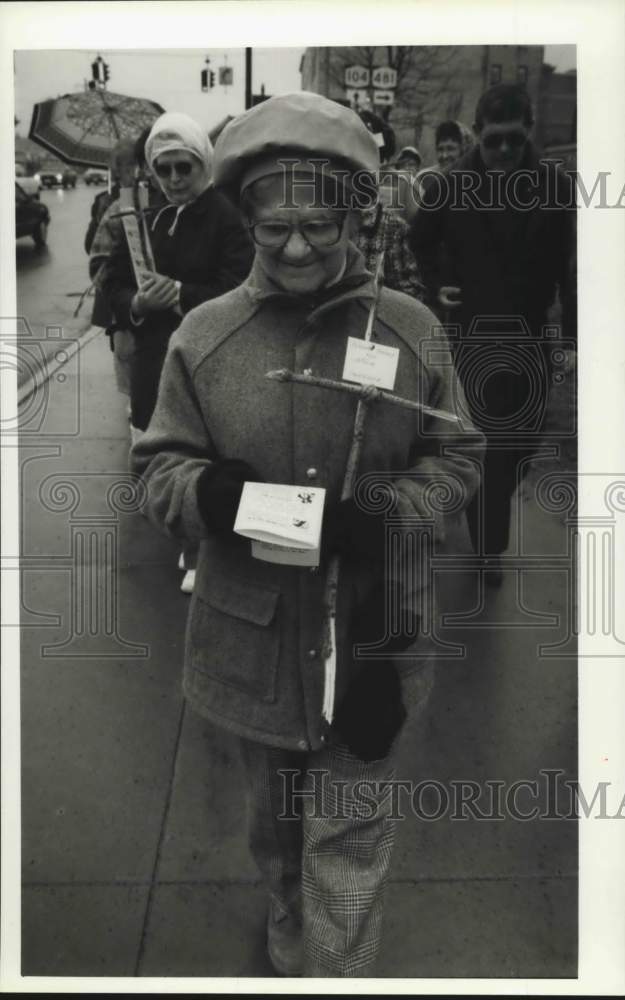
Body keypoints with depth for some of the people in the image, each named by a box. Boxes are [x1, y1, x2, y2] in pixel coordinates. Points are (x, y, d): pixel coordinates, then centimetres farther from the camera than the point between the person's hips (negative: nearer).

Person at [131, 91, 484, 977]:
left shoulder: (411, 327, -6)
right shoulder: (204, 333, -5)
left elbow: (457, 454, 2)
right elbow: (158, 463, 1)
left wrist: (390, 514, -17)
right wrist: (208, 493, -22)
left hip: (370, 628, -1)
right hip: (252, 630, 2)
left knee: (351, 831, 8)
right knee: (274, 820, 24)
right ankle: (290, 951, 53)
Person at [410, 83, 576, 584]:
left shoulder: (554, 185, -4)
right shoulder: (451, 185, -6)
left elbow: (569, 266, -2)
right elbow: (420, 242, 11)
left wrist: (574, 335, -6)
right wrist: (436, 288, -3)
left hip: (531, 338, 2)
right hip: (473, 334, -2)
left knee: (523, 441, 10)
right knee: (485, 443, 1)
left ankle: (487, 511, 37)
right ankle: (489, 546, 16)